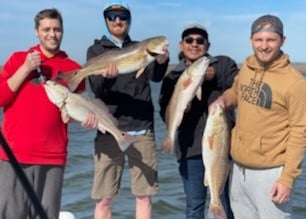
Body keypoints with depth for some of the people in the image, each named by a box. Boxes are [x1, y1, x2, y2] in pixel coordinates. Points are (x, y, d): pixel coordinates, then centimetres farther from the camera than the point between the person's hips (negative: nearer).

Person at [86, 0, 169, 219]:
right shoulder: (96, 50, 6)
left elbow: (155, 76, -7)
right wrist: (106, 76, -31)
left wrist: (162, 61, -30)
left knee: (144, 196, 6)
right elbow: (97, 89, -9)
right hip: (110, 130, -2)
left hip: (142, 130, 2)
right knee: (104, 199, -1)